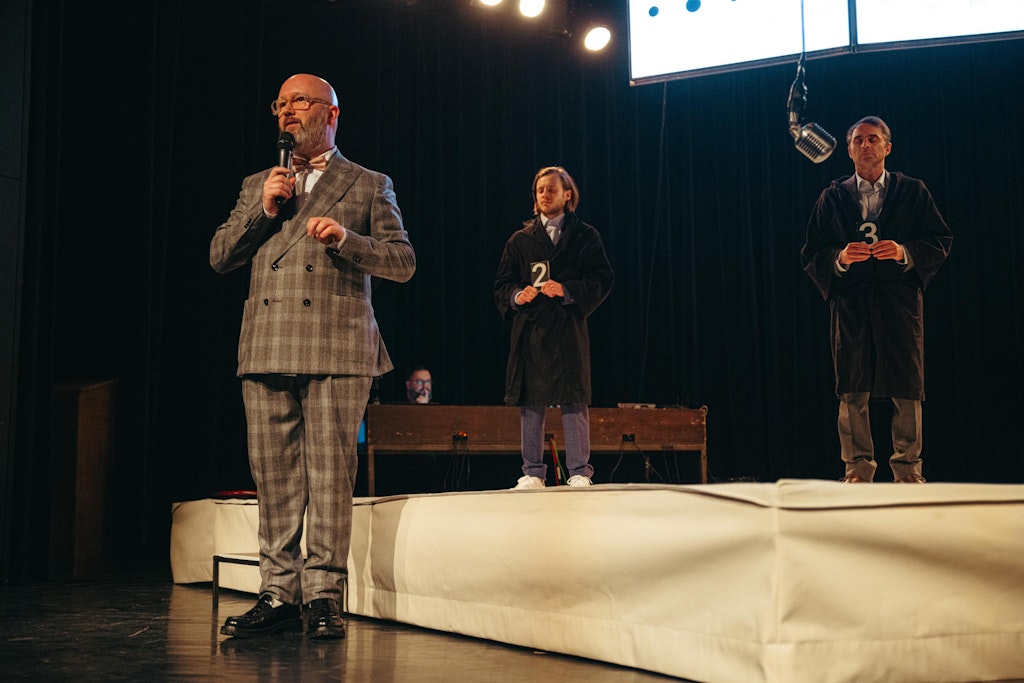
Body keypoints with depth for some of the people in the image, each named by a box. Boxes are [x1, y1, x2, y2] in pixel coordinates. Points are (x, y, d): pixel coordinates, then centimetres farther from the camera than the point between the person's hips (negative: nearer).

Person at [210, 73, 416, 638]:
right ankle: (279, 594, 8)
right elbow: (219, 257, 17)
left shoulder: (369, 185, 13)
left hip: (337, 349, -3)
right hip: (266, 349, 4)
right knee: (274, 476, 2)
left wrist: (346, 239, -11)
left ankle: (323, 595, -1)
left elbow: (403, 261, 6)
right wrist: (263, 210, 3)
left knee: (330, 474, -6)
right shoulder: (257, 186, 23)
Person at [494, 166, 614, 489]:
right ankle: (533, 473, 7)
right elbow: (502, 284, 14)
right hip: (530, 329, 2)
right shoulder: (521, 239, 16)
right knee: (530, 402, 1)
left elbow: (603, 279, 1)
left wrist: (567, 290, -13)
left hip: (569, 328, -2)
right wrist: (517, 295, -8)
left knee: (573, 401, -6)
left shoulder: (585, 236, 10)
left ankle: (579, 472, 0)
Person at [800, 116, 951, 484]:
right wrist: (840, 258, -11)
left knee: (907, 388, -2)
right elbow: (812, 254, 9)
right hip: (850, 300, 1)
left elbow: (940, 242, 6)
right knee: (851, 391, -2)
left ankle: (907, 467, 7)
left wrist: (904, 252, -11)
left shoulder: (913, 191, 11)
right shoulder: (832, 197, 13)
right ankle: (857, 467, 6)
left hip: (900, 300, 0)